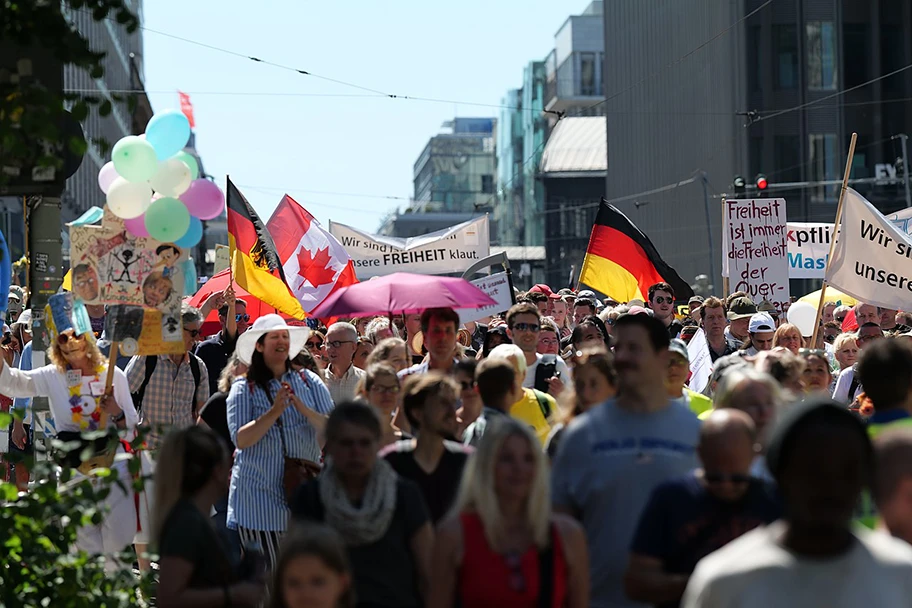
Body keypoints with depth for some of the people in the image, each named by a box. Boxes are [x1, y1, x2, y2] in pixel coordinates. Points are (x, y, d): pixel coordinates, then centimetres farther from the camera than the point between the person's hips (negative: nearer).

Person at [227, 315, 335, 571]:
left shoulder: (309, 382, 8)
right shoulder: (244, 388, 2)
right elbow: (240, 439, -10)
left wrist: (302, 408, -16)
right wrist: (275, 411, -19)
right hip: (258, 496, -2)